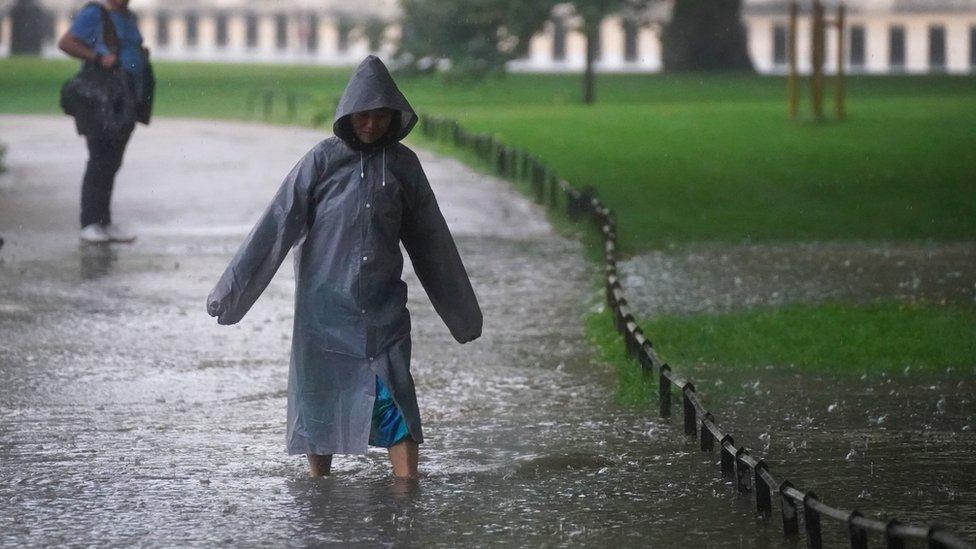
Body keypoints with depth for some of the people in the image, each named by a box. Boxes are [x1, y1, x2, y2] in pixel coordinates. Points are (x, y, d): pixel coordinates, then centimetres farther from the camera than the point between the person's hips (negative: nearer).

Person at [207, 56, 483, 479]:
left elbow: (430, 239, 12)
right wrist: (232, 289, -10)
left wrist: (461, 310, 17)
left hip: (382, 307, 1)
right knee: (319, 397, 5)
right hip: (324, 305, -1)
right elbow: (278, 225, -6)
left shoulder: (402, 164, 4)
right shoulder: (323, 160, -4)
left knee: (395, 397, -10)